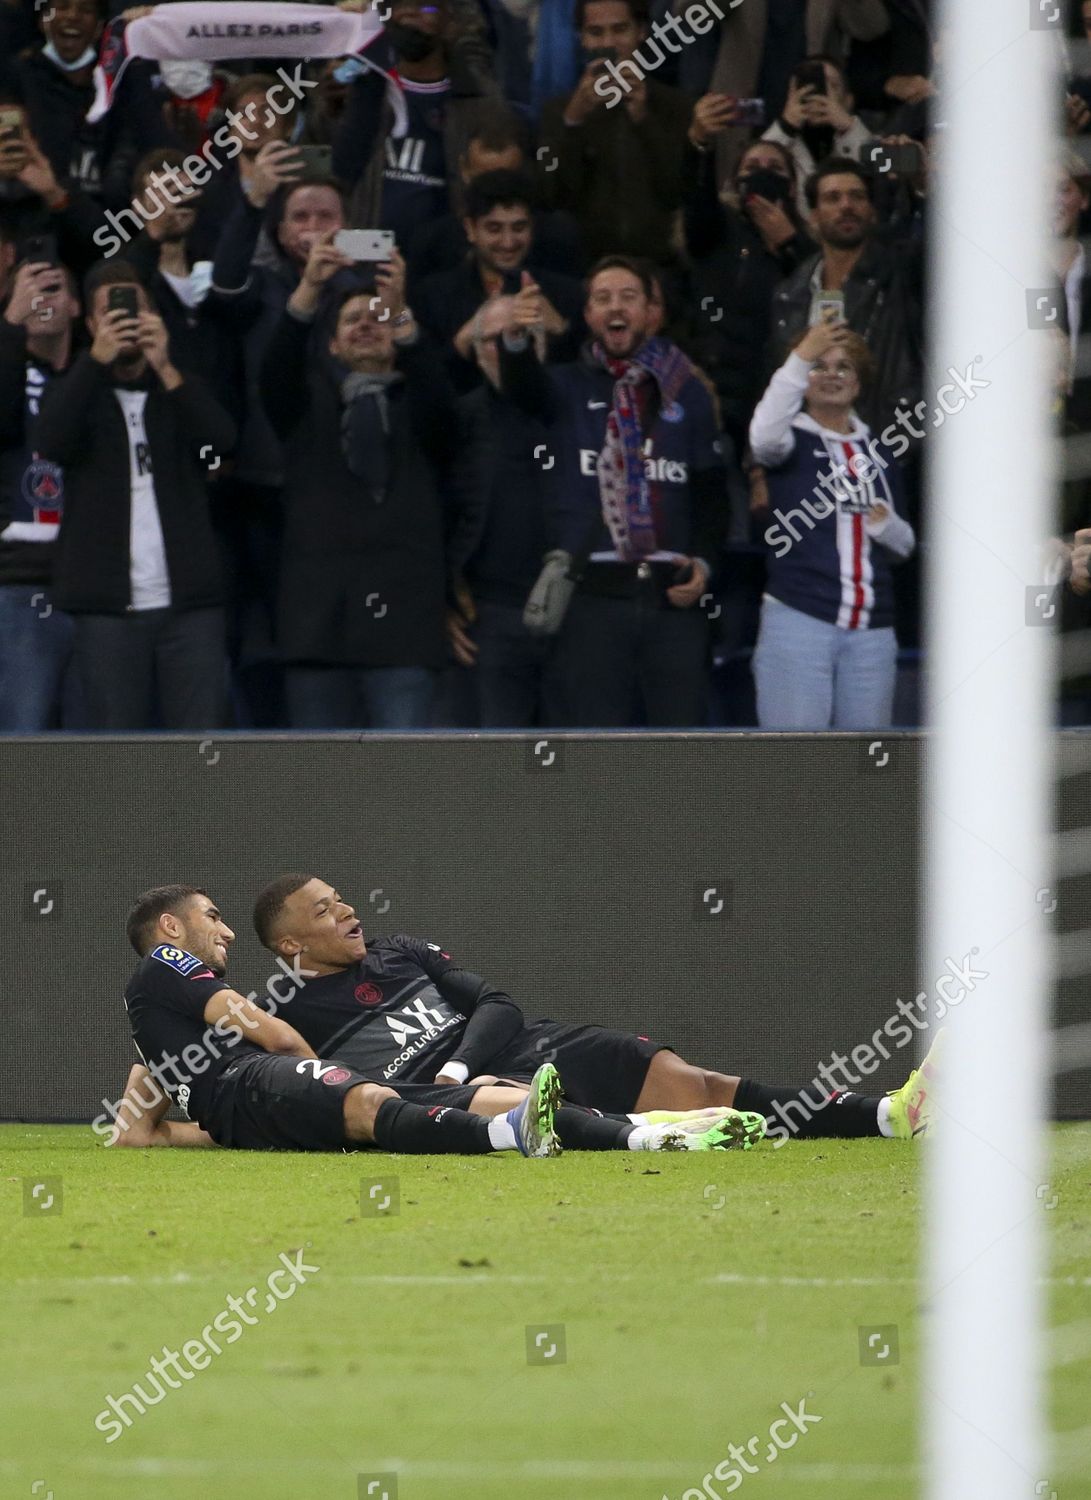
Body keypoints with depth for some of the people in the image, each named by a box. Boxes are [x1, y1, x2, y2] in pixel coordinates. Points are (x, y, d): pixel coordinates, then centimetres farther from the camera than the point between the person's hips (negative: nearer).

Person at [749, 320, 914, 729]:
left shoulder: (877, 454, 19)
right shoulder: (793, 440, 3)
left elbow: (903, 545, 26)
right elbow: (765, 437, -23)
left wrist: (888, 526, 1)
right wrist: (800, 361, -29)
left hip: (871, 633, 5)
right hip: (798, 621, -5)